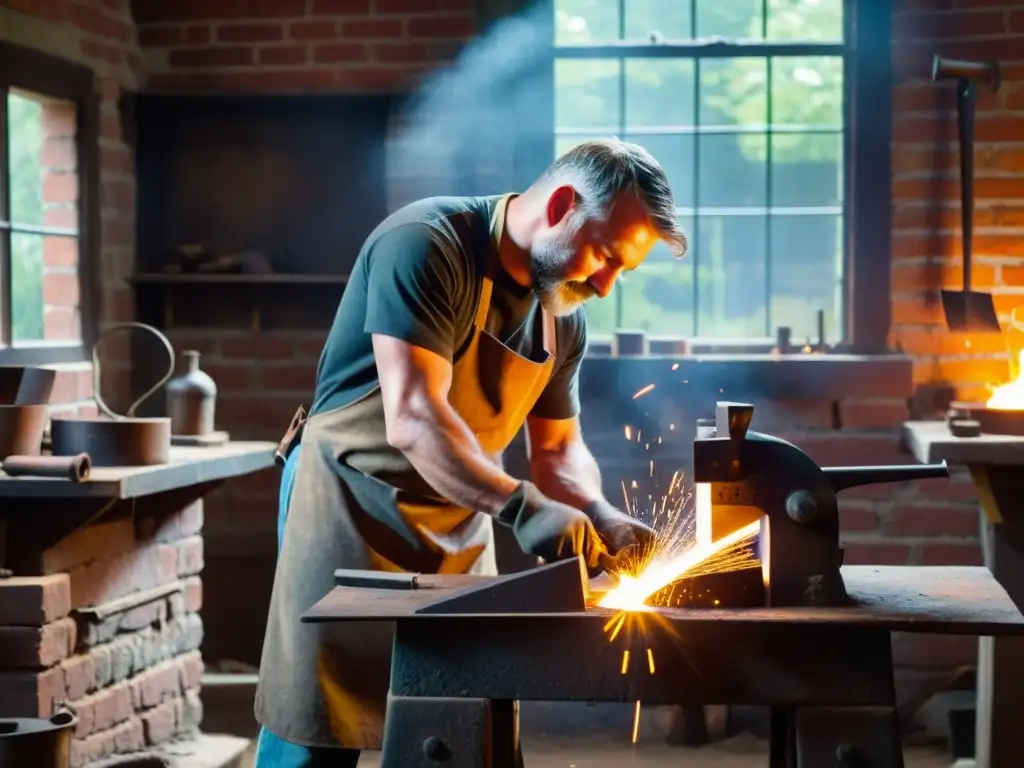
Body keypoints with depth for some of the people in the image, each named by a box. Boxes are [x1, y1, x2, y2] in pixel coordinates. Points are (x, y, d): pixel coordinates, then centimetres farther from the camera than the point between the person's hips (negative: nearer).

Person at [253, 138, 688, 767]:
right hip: (354, 510, -7)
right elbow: (412, 420, -31)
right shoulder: (426, 246, -21)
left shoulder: (563, 315, 3)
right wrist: (520, 507, -42)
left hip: (461, 531, 7)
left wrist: (599, 516, -11)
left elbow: (559, 448, 10)